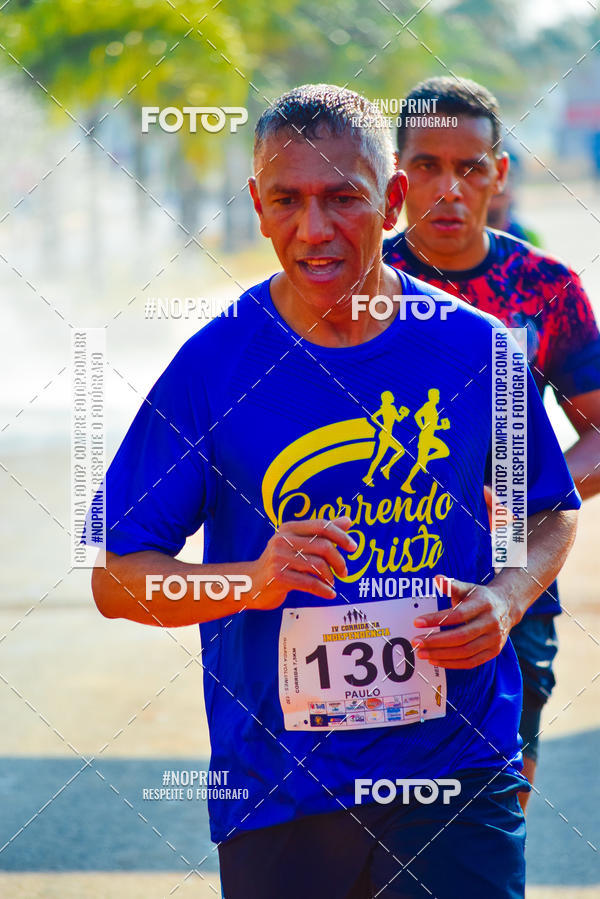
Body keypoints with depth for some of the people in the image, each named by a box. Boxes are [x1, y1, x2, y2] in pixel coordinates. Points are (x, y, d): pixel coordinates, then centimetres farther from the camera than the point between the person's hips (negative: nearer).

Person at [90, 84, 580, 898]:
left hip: (457, 775, 1)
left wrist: (508, 598, -6)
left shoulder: (476, 349, 0)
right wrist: (253, 582, -21)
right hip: (272, 792, 0)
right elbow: (116, 578, -3)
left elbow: (552, 514, 15)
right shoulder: (213, 365, -5)